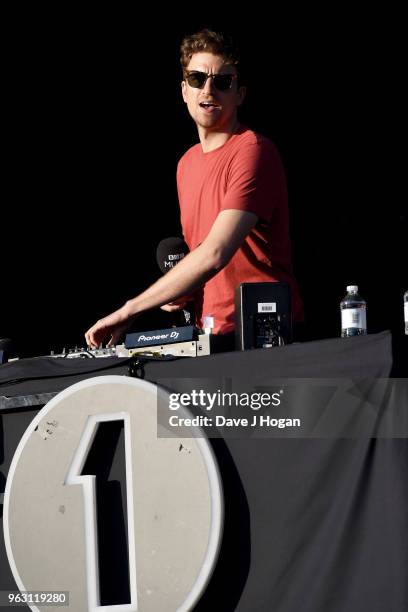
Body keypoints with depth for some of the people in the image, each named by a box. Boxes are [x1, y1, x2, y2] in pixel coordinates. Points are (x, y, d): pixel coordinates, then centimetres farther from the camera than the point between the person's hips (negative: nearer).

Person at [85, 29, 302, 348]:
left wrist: (129, 310, -19)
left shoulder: (252, 151, -10)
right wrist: (177, 290, 7)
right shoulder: (187, 164, 17)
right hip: (213, 335, 7)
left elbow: (215, 253, -20)